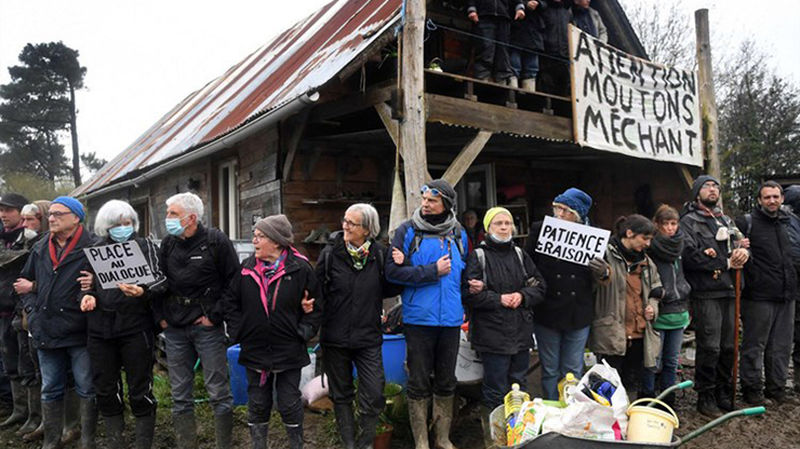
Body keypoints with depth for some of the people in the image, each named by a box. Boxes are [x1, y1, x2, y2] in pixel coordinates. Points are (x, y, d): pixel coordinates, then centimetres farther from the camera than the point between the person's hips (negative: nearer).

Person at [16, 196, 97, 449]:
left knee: (86, 388, 6)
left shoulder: (93, 247, -9)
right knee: (50, 390, 16)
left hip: (79, 332, -6)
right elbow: (25, 281, 21)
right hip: (46, 331, 6)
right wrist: (32, 308, 7)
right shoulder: (40, 249, 11)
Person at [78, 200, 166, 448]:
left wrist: (143, 290, -28)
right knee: (105, 390, 13)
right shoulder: (96, 248, 11)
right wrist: (88, 295, 0)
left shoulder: (145, 246, 2)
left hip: (136, 327, -4)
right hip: (101, 328, 4)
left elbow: (160, 278, -7)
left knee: (140, 391, 2)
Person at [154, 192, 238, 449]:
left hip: (207, 326, -5)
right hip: (175, 329, 5)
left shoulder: (216, 241, -8)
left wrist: (215, 315, -10)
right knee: (180, 395, 11)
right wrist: (160, 316, 7)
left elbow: (233, 282, -9)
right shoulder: (168, 244, 8)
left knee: (218, 393, 1)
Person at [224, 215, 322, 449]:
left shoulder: (300, 269, -8)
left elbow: (316, 305, 0)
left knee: (290, 405, 8)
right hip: (255, 350, 3)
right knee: (257, 405, 13)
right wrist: (238, 331, 2)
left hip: (289, 351, -3)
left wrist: (303, 332, -6)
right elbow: (231, 302, 10)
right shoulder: (246, 268, 1)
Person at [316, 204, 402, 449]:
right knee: (341, 394, 13)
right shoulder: (330, 253, -4)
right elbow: (317, 291, -3)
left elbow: (388, 290, 6)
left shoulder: (379, 254, -2)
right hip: (335, 337, 0)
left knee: (374, 394, -3)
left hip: (368, 337, 0)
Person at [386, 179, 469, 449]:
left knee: (446, 383, 14)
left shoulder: (459, 234, 7)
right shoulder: (407, 231, -4)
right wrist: (433, 271, -15)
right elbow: (393, 272, -12)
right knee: (419, 384, 6)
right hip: (419, 318, -3)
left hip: (451, 319, 3)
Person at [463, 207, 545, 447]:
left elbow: (539, 286, 11)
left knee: (519, 385, 17)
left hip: (521, 332, 5)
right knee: (496, 391, 1)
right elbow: (468, 292, -13)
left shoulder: (520, 255, 12)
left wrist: (522, 296, -8)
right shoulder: (478, 256, -4)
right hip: (492, 334, -5)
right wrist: (499, 299, -15)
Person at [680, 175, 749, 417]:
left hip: (729, 290, 7)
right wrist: (727, 263, -11)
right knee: (709, 347, -5)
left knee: (729, 347, 11)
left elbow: (742, 243, 18)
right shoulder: (689, 221, -3)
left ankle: (724, 394, 25)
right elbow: (690, 255, -16)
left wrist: (743, 252, -7)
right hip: (705, 293, -7)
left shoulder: (726, 220, 21)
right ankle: (705, 397, 7)